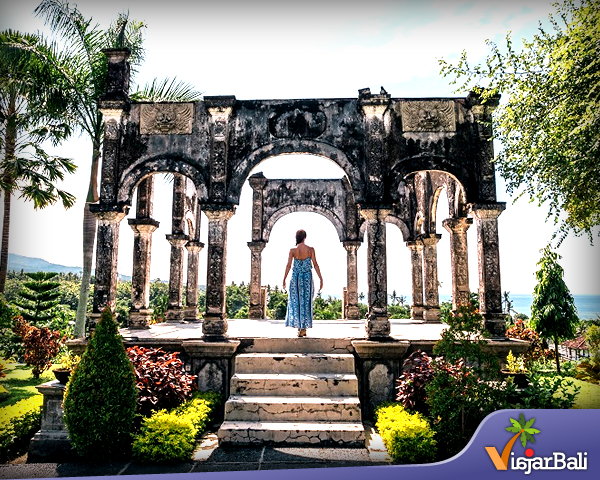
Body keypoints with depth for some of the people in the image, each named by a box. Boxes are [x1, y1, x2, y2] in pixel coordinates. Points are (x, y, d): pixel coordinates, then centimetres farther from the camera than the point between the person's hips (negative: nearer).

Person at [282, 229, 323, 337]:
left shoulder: (292, 250, -3)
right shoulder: (310, 249, -4)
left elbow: (288, 265, -5)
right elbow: (315, 265, -6)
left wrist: (284, 279, 3)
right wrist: (321, 279, -1)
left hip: (295, 277, 0)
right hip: (307, 277, 0)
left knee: (296, 302, 10)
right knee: (306, 301, 8)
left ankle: (299, 327, 10)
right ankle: (303, 328, 8)